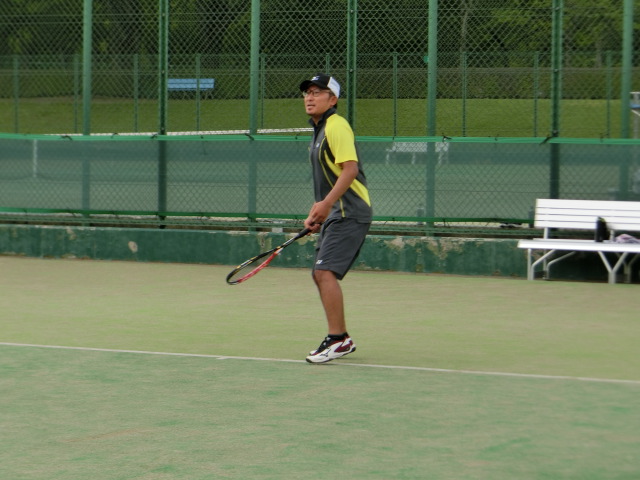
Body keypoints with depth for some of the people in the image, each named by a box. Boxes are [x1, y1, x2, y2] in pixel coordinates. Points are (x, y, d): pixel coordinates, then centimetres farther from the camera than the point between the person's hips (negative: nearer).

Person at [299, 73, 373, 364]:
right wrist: (317, 212, 20)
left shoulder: (336, 126, -12)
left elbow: (350, 168, -24)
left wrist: (326, 203, -30)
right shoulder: (319, 130, 19)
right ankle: (342, 339, 21)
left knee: (326, 272, -18)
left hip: (349, 213, -11)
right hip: (334, 214, 11)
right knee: (320, 274, 13)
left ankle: (336, 340, -16)